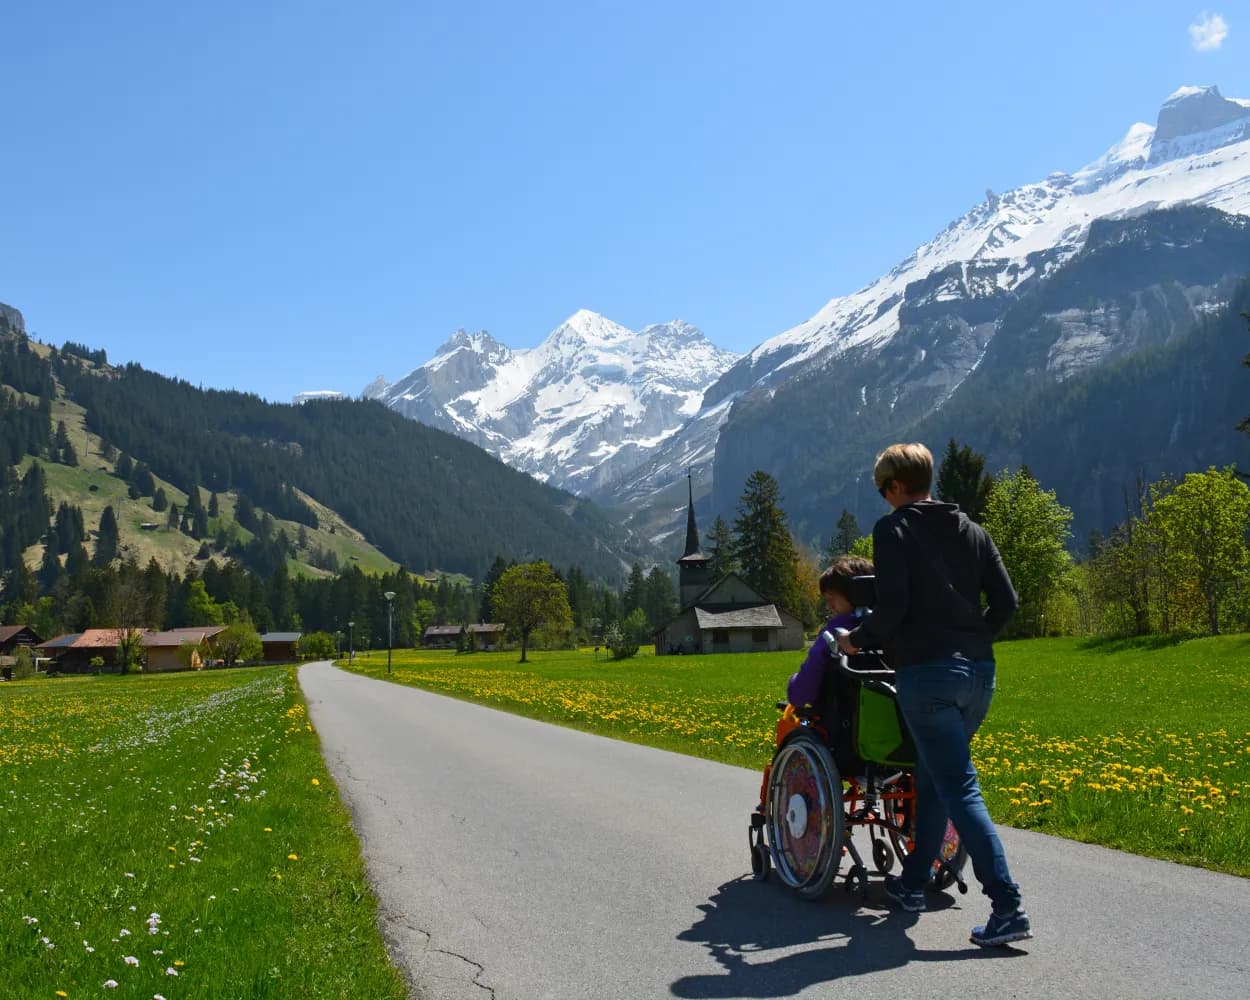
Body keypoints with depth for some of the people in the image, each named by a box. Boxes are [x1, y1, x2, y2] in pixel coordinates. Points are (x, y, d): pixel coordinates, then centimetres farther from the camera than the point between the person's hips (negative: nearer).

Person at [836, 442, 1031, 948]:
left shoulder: (893, 529, -4)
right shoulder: (972, 531, 14)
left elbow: (892, 606, -15)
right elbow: (1006, 601, 9)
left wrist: (858, 639, 1)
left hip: (926, 674, -7)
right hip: (979, 673, 7)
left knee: (960, 790, -6)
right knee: (932, 778, 21)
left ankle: (1008, 909, -10)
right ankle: (913, 882, 32)